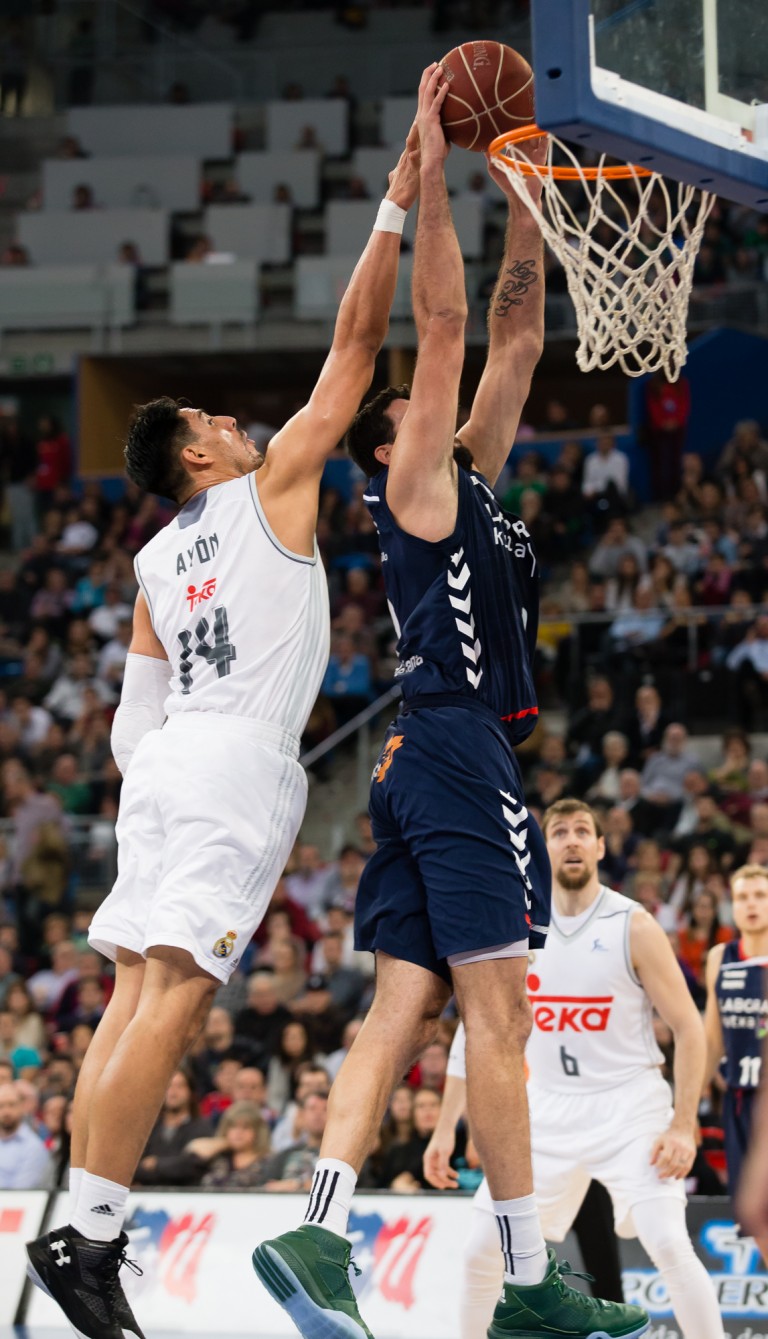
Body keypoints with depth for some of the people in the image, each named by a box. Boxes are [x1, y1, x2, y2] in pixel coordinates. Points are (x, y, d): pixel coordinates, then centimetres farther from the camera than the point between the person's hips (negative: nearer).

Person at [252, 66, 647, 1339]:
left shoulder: (471, 478, 21)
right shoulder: (417, 482, 0)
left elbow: (516, 336, 22)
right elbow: (444, 326, -7)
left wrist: (522, 195, 18)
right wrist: (430, 174, -7)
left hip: (429, 759, 9)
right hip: (461, 750, -9)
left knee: (406, 1002, 0)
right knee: (496, 1007, -8)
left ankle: (319, 1231, -12)